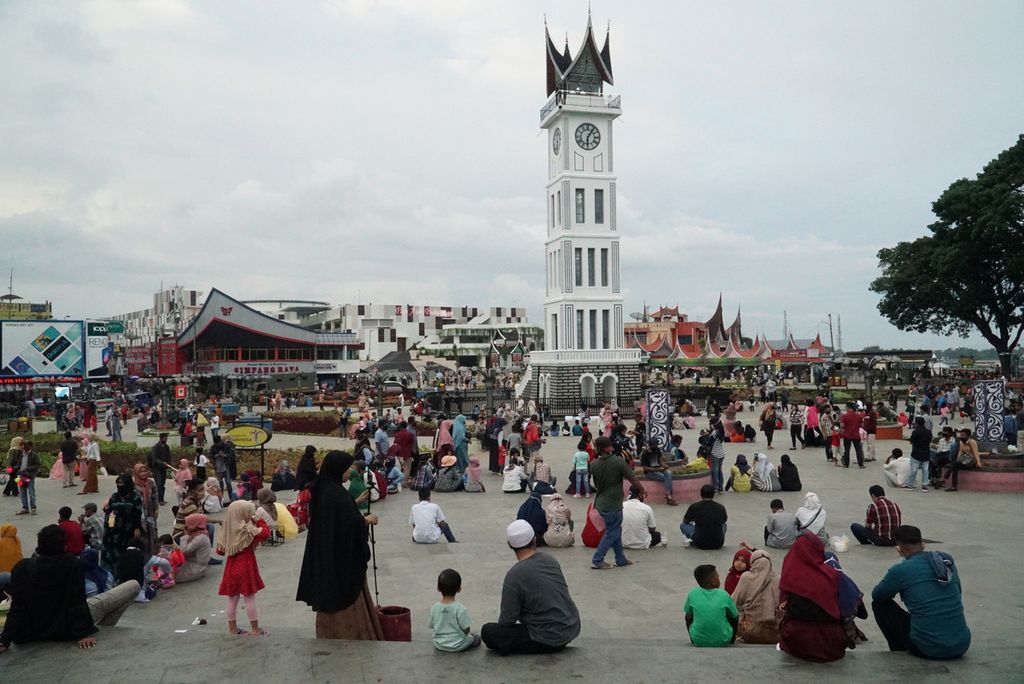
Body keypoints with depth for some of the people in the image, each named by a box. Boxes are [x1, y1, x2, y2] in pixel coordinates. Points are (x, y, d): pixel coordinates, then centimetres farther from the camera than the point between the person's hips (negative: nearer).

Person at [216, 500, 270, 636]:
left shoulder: (227, 531, 1)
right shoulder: (247, 530, -18)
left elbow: (220, 549, 9)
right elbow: (266, 532, -15)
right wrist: (258, 521, -4)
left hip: (231, 568, 6)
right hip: (246, 568, -6)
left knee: (232, 598, 14)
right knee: (250, 598, 2)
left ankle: (232, 627, 24)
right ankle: (255, 629, 9)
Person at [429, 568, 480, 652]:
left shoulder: (434, 608, -13)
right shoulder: (460, 609, -26)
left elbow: (430, 626, -2)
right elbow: (466, 630, -19)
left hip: (438, 645, 4)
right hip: (456, 646, -4)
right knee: (476, 639, 20)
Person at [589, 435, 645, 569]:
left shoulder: (594, 464, -4)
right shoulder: (618, 461, -19)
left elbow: (595, 485, 5)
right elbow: (633, 479, -12)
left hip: (600, 503, 6)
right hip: (613, 504, -6)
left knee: (616, 530, 20)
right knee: (611, 533, 7)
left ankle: (621, 559, 29)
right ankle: (597, 561, 8)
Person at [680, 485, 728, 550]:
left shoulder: (694, 507, -7)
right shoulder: (721, 507, -3)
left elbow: (685, 521, 13)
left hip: (700, 544, 0)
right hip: (718, 544, 1)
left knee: (683, 525, 22)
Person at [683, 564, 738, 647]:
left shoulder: (692, 594, -7)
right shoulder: (724, 595, -9)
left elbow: (689, 616, 6)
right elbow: (735, 617, 6)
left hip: (698, 641, 0)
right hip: (723, 641, 0)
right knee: (733, 617, 25)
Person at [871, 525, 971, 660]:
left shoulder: (900, 570, -9)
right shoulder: (948, 560, 7)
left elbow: (876, 595, 9)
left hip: (928, 649, -5)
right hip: (962, 647, 5)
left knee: (879, 604, 12)